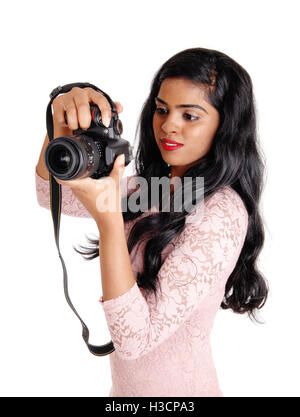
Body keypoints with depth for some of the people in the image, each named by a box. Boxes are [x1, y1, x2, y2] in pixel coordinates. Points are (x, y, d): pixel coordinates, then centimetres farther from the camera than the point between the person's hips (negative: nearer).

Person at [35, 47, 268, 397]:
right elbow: (53, 195, -2)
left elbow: (134, 338, -29)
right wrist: (63, 125, -20)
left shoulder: (220, 215, -26)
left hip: (177, 390, -7)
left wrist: (108, 219, -37)